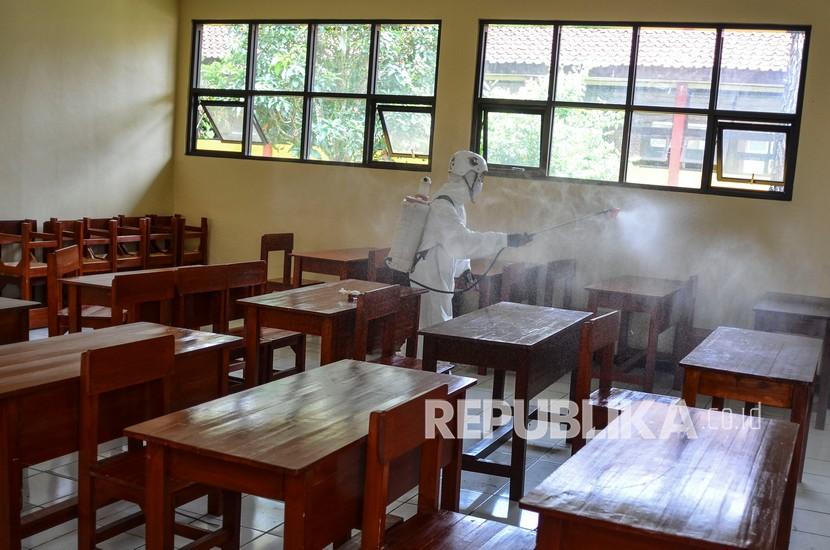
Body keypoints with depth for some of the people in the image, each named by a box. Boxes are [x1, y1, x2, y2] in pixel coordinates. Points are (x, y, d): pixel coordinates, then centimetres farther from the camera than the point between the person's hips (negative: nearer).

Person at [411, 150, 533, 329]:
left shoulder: (456, 204, 11)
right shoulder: (442, 207, -21)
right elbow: (463, 241, -33)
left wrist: (464, 268, 6)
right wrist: (507, 240, -35)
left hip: (442, 281, 10)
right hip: (429, 283, -10)